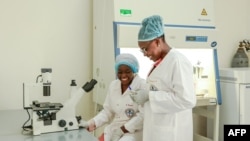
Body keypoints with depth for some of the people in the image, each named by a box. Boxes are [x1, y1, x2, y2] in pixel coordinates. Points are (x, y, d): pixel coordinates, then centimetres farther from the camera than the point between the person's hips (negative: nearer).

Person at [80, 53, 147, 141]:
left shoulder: (142, 85, -9)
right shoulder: (113, 85, 10)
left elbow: (143, 115, -15)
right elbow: (107, 111, 11)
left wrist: (123, 129, -17)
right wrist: (92, 123, -3)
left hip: (133, 132, -5)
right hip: (113, 130, 5)